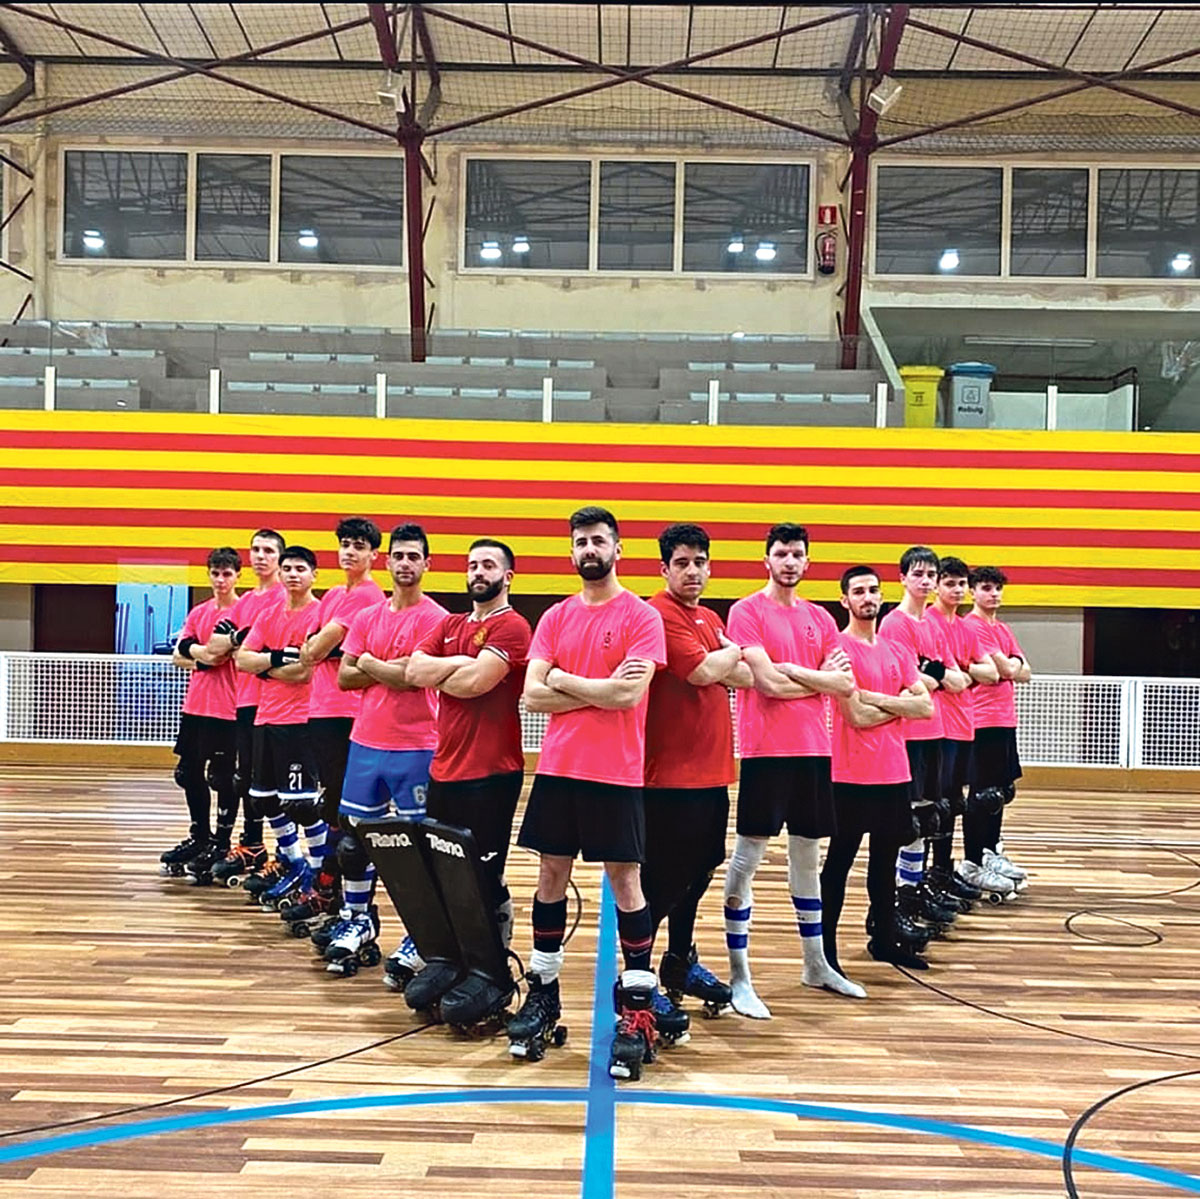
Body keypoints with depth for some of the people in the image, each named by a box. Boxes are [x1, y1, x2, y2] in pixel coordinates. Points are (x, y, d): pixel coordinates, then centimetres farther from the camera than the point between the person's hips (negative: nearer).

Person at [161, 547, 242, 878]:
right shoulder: (199, 612, 14)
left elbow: (215, 653, -16)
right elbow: (177, 656, 10)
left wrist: (193, 648, -5)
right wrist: (202, 660, -6)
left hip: (227, 708, -7)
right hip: (195, 705, 7)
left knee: (222, 778, -1)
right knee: (189, 774, 14)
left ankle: (220, 845, 11)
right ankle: (198, 838, 29)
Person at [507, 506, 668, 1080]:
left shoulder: (642, 617, -5)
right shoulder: (556, 617, 9)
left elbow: (628, 694, -17)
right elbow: (533, 695, 0)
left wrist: (564, 679, -6)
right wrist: (600, 690, -10)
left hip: (616, 774, -4)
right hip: (557, 768, 5)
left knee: (624, 881, 1)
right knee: (551, 874, 10)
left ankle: (639, 1009, 8)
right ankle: (542, 993, 23)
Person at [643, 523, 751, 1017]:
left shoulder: (710, 619, 16)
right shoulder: (661, 615, -12)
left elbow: (743, 675, 12)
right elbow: (704, 671, -21)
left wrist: (722, 662, -9)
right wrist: (732, 652, -2)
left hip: (712, 772, 9)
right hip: (671, 776, -9)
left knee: (697, 873, 19)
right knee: (662, 882, -2)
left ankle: (681, 964, 34)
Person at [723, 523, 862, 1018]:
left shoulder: (820, 619, 13)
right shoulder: (747, 611, -5)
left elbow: (845, 684, 2)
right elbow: (768, 683, -16)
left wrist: (793, 670, -9)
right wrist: (820, 678, -4)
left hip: (813, 750, 6)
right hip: (765, 750, -6)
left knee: (806, 856, 16)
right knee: (746, 859, -3)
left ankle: (816, 964, 29)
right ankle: (739, 976, 4)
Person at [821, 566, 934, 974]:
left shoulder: (897, 652, 12)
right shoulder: (838, 647, -9)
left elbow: (926, 706, 1)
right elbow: (857, 716, -17)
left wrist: (877, 699, -11)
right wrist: (900, 704, -4)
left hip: (894, 772, 7)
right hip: (852, 774, -7)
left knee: (886, 858, 16)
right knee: (839, 862, 1)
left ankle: (884, 940, 29)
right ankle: (826, 949, 8)